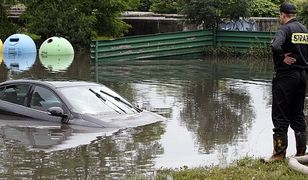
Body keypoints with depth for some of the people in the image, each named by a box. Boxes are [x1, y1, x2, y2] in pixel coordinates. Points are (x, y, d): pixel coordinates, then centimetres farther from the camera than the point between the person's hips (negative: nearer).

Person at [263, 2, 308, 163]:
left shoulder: (285, 29, -12)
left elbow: (276, 46, -30)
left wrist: (282, 58, -16)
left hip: (285, 76, -7)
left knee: (280, 116, -1)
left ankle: (279, 154, 0)